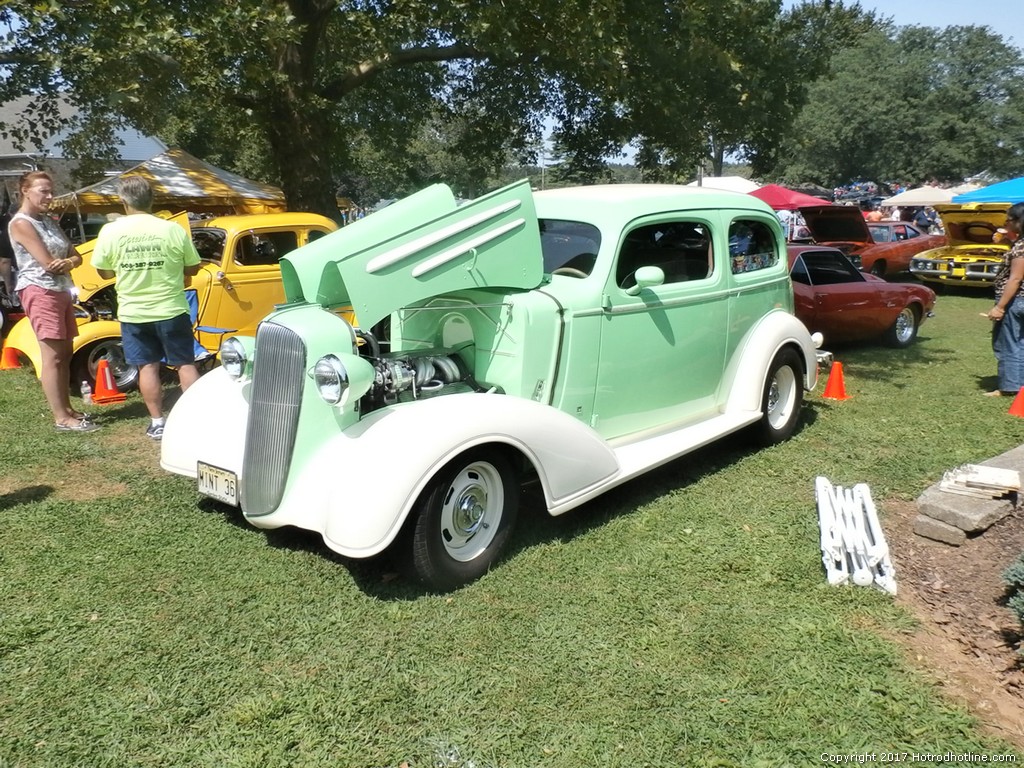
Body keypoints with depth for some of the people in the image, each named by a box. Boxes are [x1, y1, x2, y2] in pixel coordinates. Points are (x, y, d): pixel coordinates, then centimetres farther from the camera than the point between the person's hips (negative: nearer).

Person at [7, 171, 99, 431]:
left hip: (61, 292, 9)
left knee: (65, 353, 11)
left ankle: (67, 409, 19)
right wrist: (68, 262, 4)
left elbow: (76, 256, 12)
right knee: (52, 356, -10)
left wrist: (68, 262, -10)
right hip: (39, 292, -9)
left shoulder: (48, 221, 17)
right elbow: (48, 263, -16)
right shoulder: (20, 223, -9)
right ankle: (61, 419, -9)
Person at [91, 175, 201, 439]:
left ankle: (158, 423, 13)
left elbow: (105, 272, 3)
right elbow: (192, 269, 1)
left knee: (147, 366, 10)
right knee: (185, 364, 9)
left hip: (133, 313, 1)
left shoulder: (110, 231, -6)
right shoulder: (172, 229, -9)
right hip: (171, 309, -1)